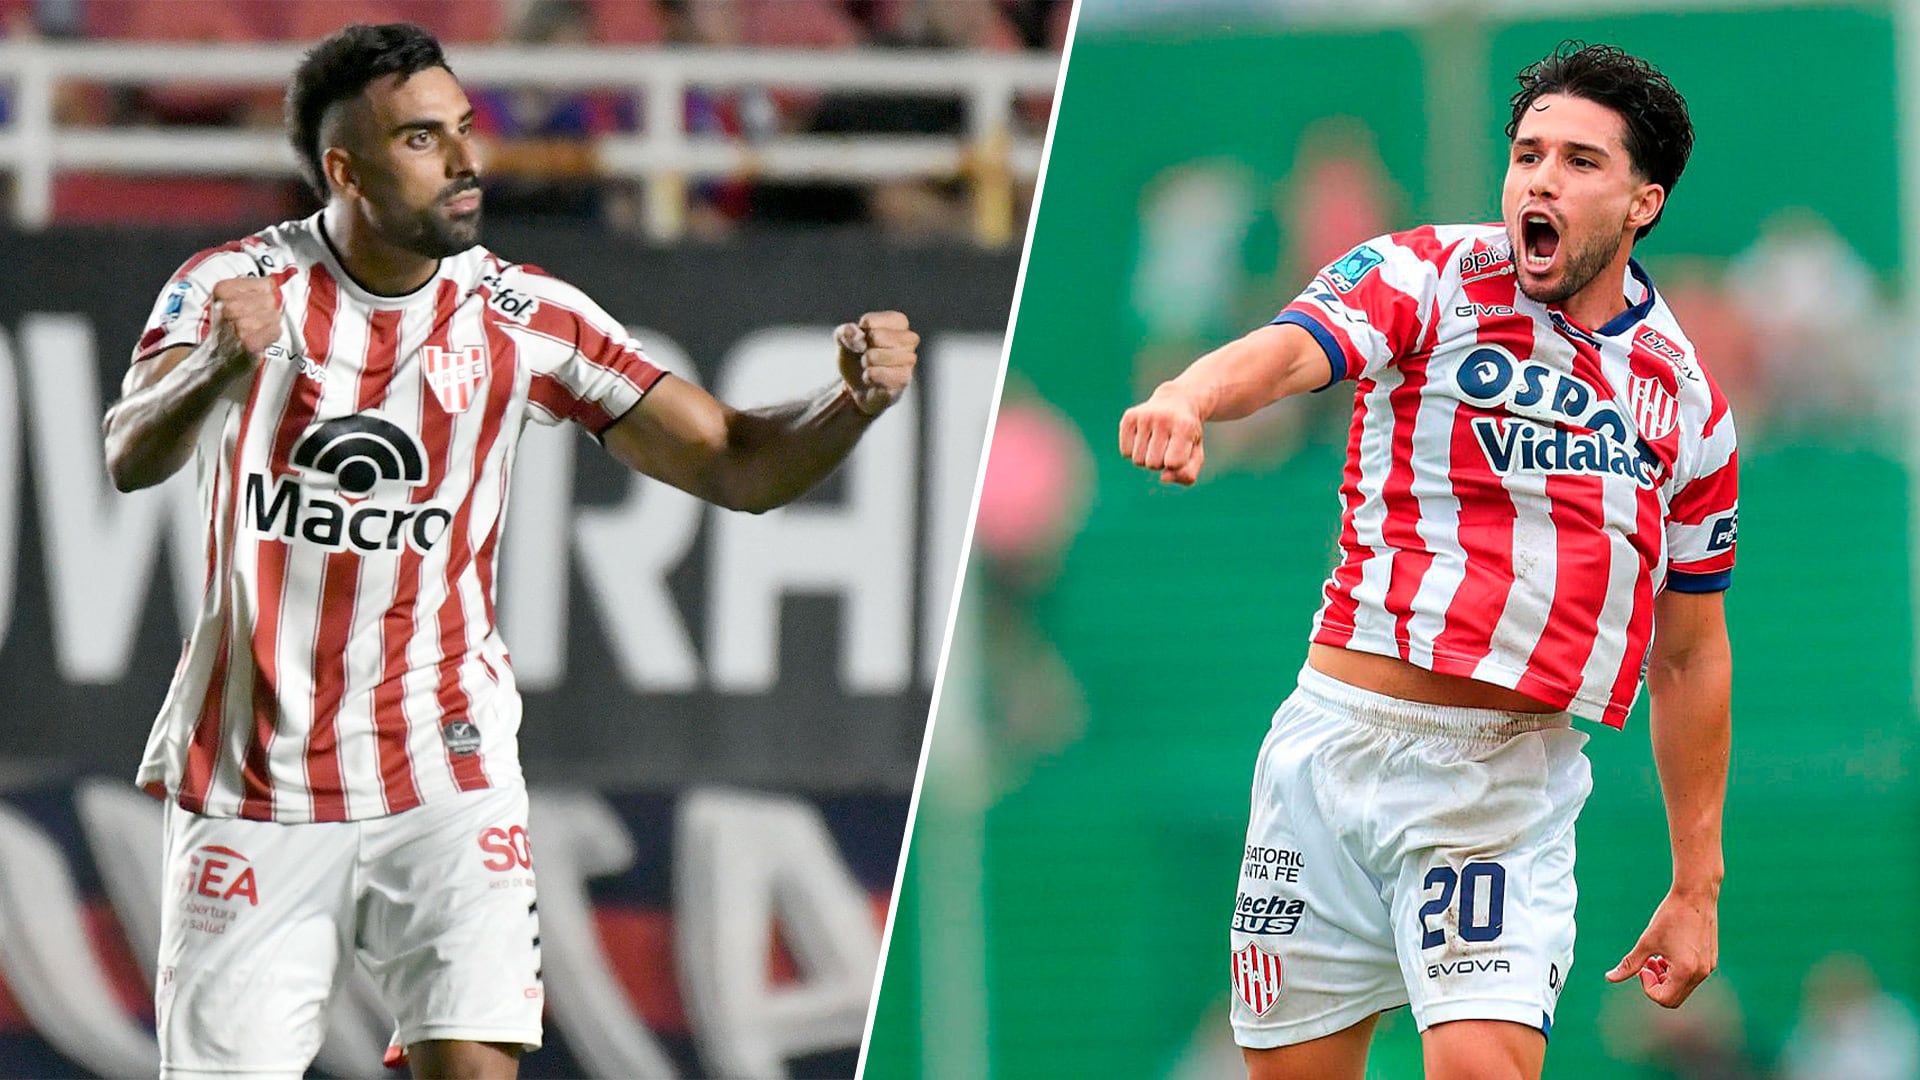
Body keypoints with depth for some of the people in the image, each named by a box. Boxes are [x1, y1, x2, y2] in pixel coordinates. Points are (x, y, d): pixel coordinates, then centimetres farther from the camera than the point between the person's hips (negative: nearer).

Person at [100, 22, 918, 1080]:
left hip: (443, 775, 1)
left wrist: (852, 400, -22)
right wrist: (218, 367, -47)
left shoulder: (522, 316, -2)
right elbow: (131, 458, -25)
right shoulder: (236, 286, -8)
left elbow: (738, 465, -2)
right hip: (250, 786, -1)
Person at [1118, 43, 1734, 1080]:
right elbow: (1289, 349, -23)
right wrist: (1189, 396, -46)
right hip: (1342, 735, -1)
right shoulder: (1431, 278, -1)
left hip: (1511, 785, 1)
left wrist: (1696, 885, 15)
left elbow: (1690, 653, 16)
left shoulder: (1689, 403, 9)